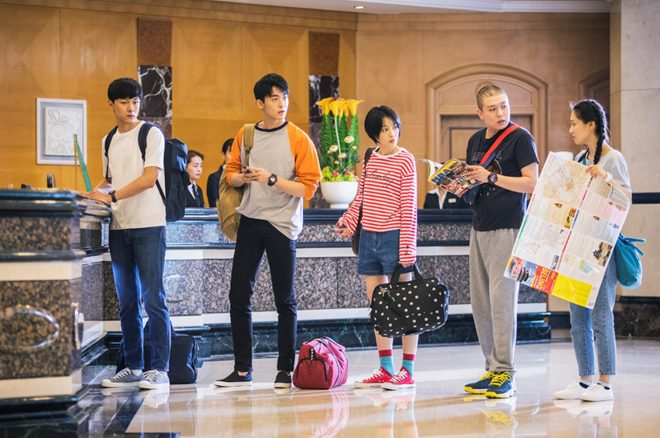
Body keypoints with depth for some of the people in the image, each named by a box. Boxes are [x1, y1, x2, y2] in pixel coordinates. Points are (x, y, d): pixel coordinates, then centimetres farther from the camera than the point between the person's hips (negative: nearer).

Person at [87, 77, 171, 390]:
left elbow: (149, 177, -13)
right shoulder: (108, 141, 16)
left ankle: (159, 370, -5)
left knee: (152, 299, -8)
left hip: (148, 225, -6)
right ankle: (133, 368, 15)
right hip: (118, 227, 6)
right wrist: (94, 192, 5)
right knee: (127, 301, 9)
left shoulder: (151, 134, -3)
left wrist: (111, 196, -18)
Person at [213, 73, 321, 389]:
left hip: (282, 224, -4)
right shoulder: (245, 135, 9)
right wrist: (244, 177, -6)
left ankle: (285, 369, 10)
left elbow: (308, 187, -8)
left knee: (285, 301, 2)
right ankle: (242, 369, 10)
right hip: (250, 222, 4)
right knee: (239, 296, 2)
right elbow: (231, 175, 16)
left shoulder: (298, 139, -4)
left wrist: (272, 179, -17)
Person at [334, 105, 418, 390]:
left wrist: (408, 248, -14)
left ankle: (407, 371, 5)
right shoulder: (369, 158, 10)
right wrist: (347, 221, 2)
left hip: (394, 237, -6)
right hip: (369, 236, 6)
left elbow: (408, 207, -10)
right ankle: (386, 369, 17)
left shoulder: (405, 161, -7)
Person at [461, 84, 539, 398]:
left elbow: (532, 184, -12)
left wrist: (492, 177, -17)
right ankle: (492, 369, 15)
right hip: (479, 228, 7)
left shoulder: (520, 138, -6)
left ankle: (505, 374, -5)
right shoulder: (475, 140, 16)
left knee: (501, 300, -10)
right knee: (480, 302, 7)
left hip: (508, 229, -7)